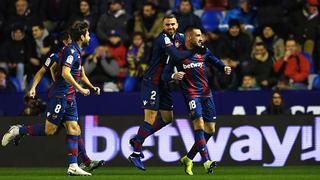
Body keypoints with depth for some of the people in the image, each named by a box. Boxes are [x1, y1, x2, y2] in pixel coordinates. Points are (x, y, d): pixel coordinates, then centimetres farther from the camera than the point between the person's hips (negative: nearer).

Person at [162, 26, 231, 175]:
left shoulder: (203, 51, 8)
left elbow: (216, 62, 21)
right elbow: (164, 75, -7)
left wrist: (225, 68, -1)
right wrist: (174, 76, -29)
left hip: (206, 94, 6)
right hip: (191, 94, -6)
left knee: (210, 129, 5)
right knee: (199, 124, -23)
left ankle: (188, 159, 19)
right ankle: (206, 162, -30)